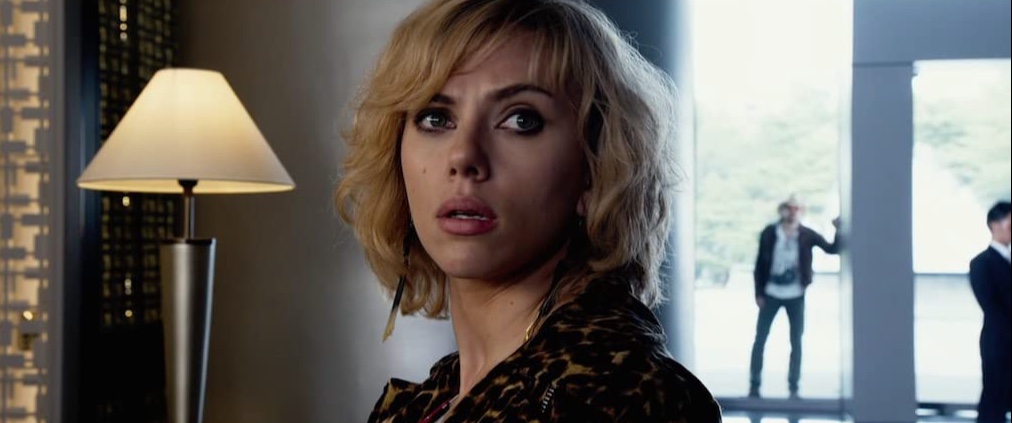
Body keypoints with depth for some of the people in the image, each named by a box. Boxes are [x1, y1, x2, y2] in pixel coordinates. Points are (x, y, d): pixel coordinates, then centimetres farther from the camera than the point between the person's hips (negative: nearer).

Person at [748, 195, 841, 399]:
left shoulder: (807, 235, -3)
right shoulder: (769, 233, -4)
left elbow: (833, 249, -7)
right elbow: (760, 263, 0)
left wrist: (838, 230, -23)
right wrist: (758, 293, -3)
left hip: (796, 296, 0)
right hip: (770, 295, 0)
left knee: (796, 342, 4)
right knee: (760, 339, 2)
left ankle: (793, 387, 12)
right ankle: (754, 384, 12)